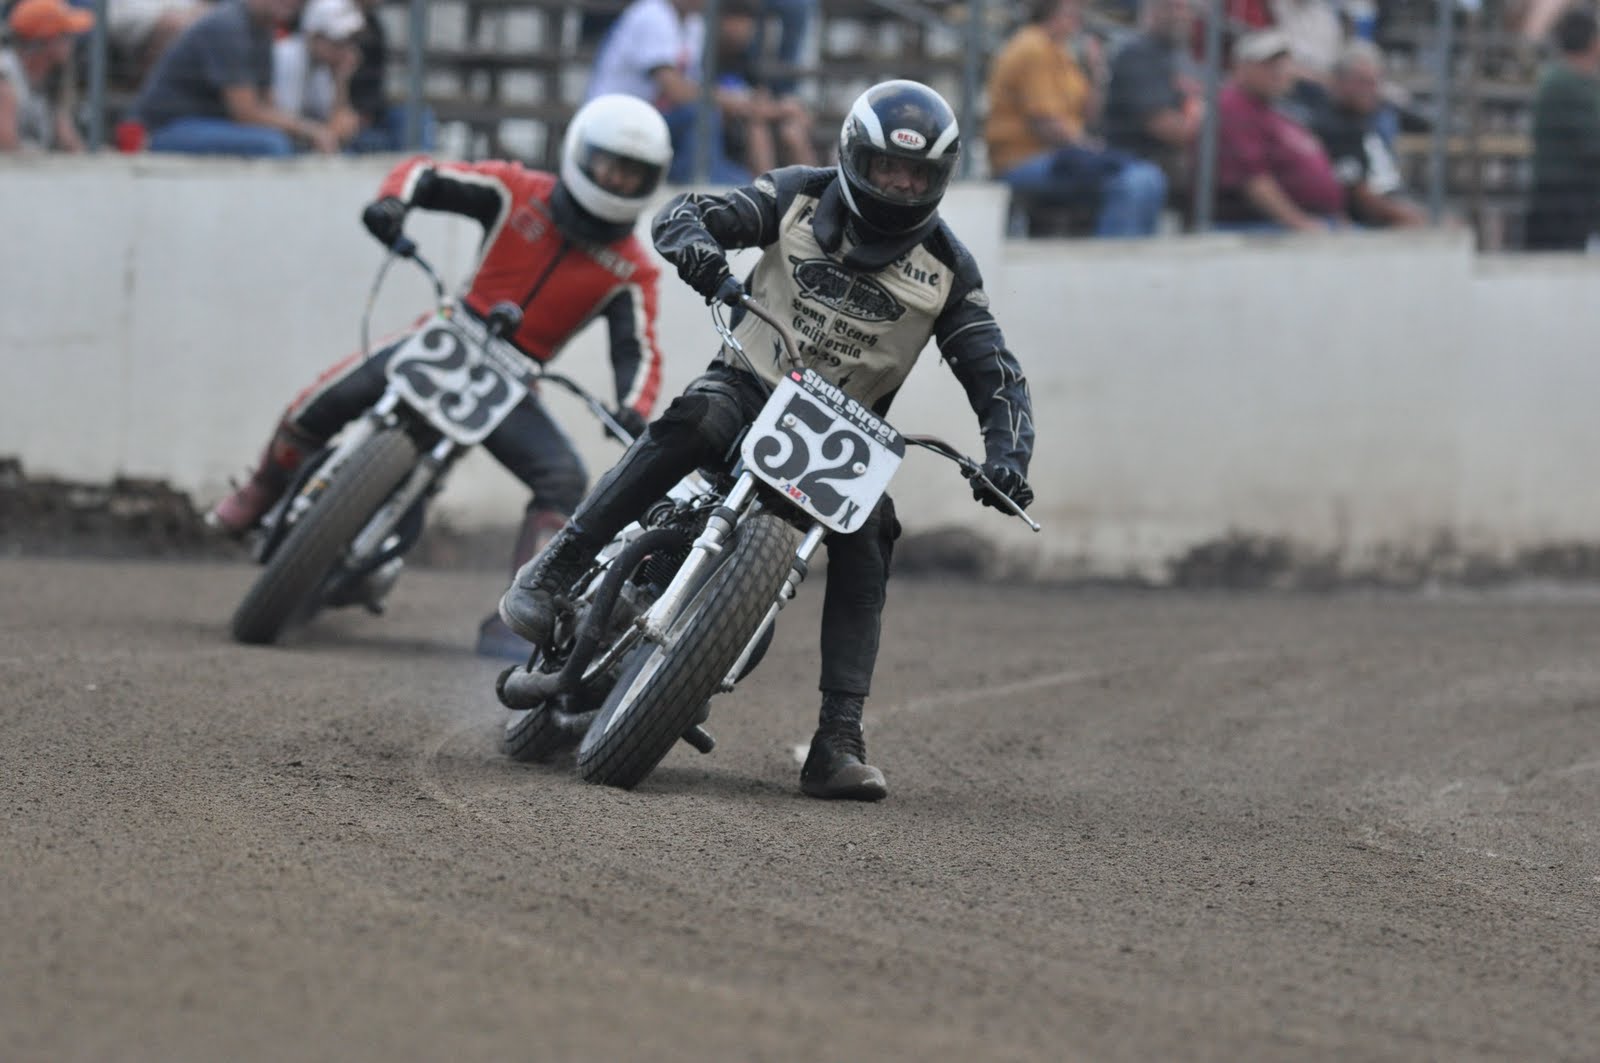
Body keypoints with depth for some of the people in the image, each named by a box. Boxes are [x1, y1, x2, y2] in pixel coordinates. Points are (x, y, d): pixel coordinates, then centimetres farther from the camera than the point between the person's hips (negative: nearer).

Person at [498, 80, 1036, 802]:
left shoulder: (946, 268, -1)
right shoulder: (800, 198, -2)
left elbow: (995, 375, -1)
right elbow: (680, 215, -7)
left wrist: (1005, 453, -20)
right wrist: (695, 245, -32)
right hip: (750, 383, -2)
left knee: (867, 540, -23)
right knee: (693, 423, -35)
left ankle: (838, 744, -24)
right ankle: (550, 573, -32)